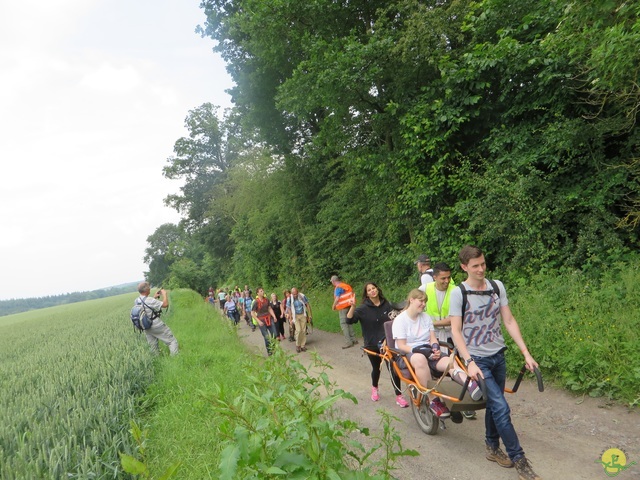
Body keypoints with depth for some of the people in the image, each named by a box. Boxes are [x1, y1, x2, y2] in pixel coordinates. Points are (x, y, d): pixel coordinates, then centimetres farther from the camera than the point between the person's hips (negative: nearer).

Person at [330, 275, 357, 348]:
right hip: (349, 306, 9)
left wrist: (333, 306, -4)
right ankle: (353, 339, 20)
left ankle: (348, 342, -10)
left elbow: (337, 299, -18)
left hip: (343, 308, -9)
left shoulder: (338, 288, -13)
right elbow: (351, 295, 15)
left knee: (343, 324, -6)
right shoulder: (346, 285, 12)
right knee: (348, 323, 16)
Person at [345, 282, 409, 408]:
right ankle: (374, 388, 45)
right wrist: (352, 307, -35)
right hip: (372, 344, -1)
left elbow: (392, 320, 14)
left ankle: (399, 396, 3)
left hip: (387, 342, 1)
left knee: (394, 368, -8)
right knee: (376, 368, 17)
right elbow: (350, 320, -21)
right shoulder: (363, 308, -10)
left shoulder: (386, 304, 0)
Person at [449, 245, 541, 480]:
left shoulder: (497, 286, 0)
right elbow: (455, 331, -14)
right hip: (477, 359, -5)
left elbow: (509, 321, 2)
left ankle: (492, 448, 35)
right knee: (501, 408, -10)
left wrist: (526, 353, -1)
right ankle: (519, 459, 3)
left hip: (498, 356, 5)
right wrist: (469, 363, -22)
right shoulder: (459, 293, -13)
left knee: (494, 404, 17)